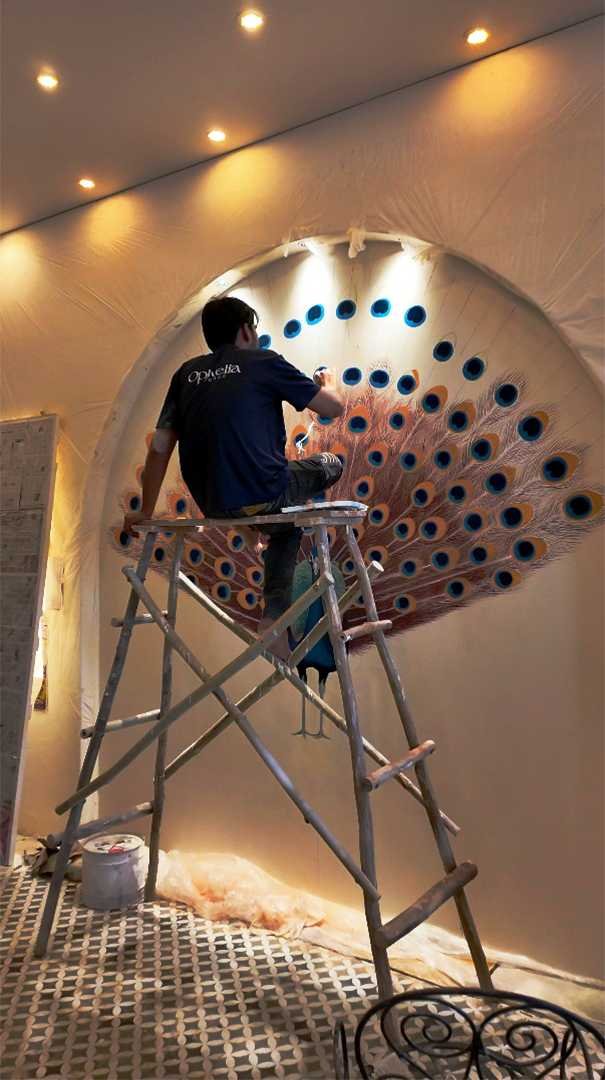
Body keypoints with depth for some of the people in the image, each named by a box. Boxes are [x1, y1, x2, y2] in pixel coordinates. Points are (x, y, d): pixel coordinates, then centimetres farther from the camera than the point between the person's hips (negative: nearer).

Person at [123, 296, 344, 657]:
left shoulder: (188, 373, 13)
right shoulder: (264, 362, 0)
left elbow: (160, 446, 10)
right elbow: (334, 407, 6)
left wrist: (146, 511, 19)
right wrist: (330, 381, 30)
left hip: (212, 505, 6)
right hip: (261, 496, -6)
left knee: (288, 524, 34)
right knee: (330, 465, 23)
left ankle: (275, 621, 27)